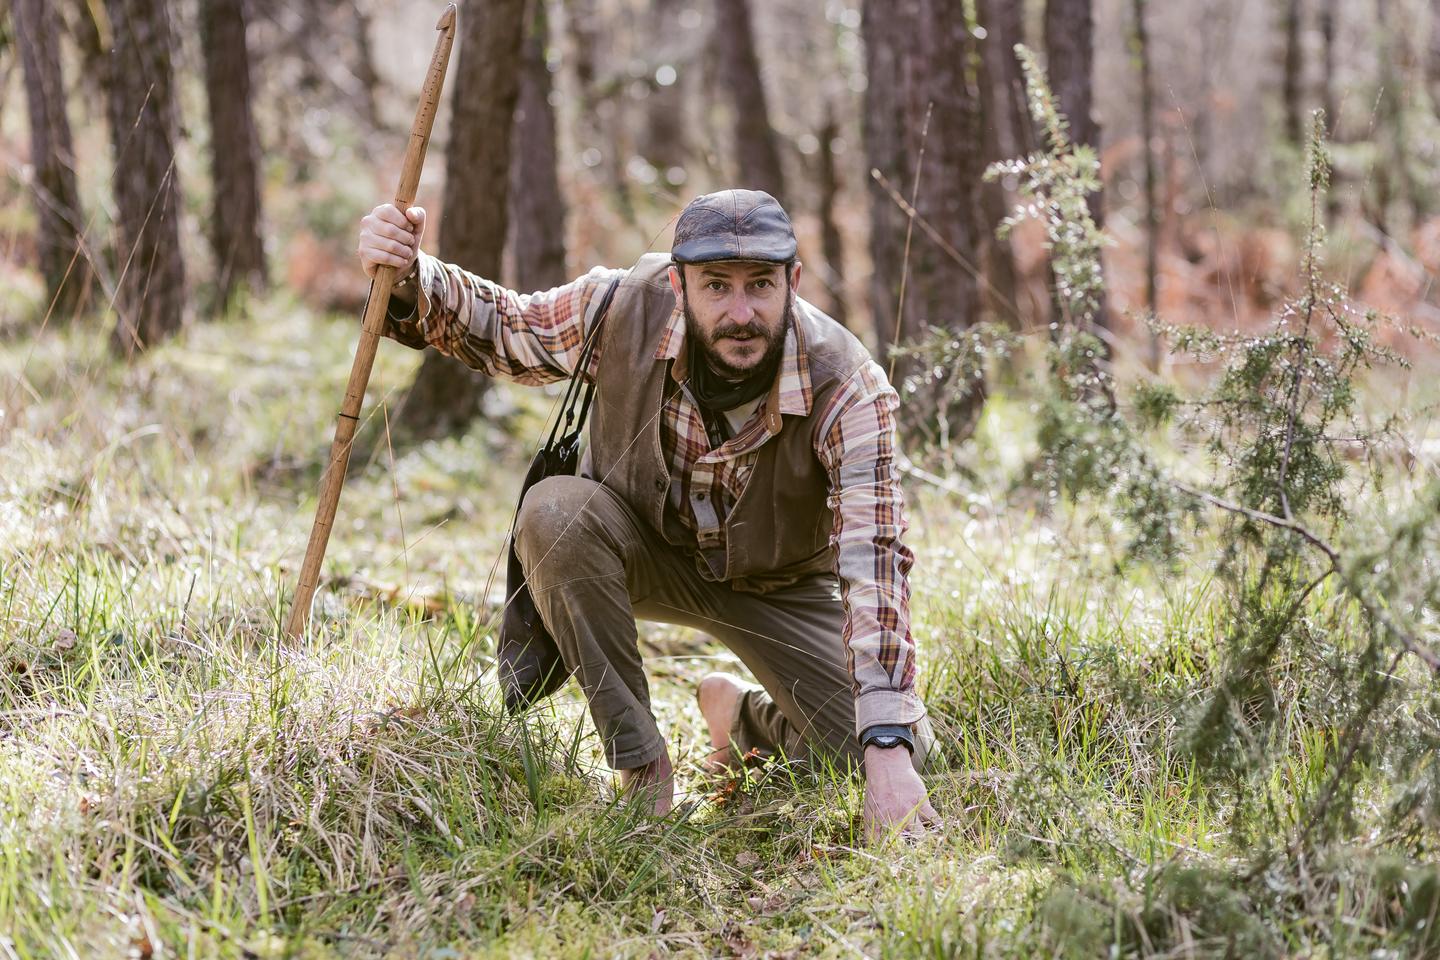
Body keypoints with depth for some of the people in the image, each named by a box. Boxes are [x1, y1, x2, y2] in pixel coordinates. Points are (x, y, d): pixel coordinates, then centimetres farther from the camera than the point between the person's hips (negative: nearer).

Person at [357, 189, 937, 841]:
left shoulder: (847, 389, -32)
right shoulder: (624, 309, -26)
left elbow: (873, 561, -40)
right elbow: (499, 329, -6)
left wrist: (889, 750, -50)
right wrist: (410, 280, -29)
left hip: (781, 584, -1)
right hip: (648, 552, 1)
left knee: (898, 749, -18)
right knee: (553, 511, -33)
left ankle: (742, 715, 17)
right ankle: (639, 761, -18)